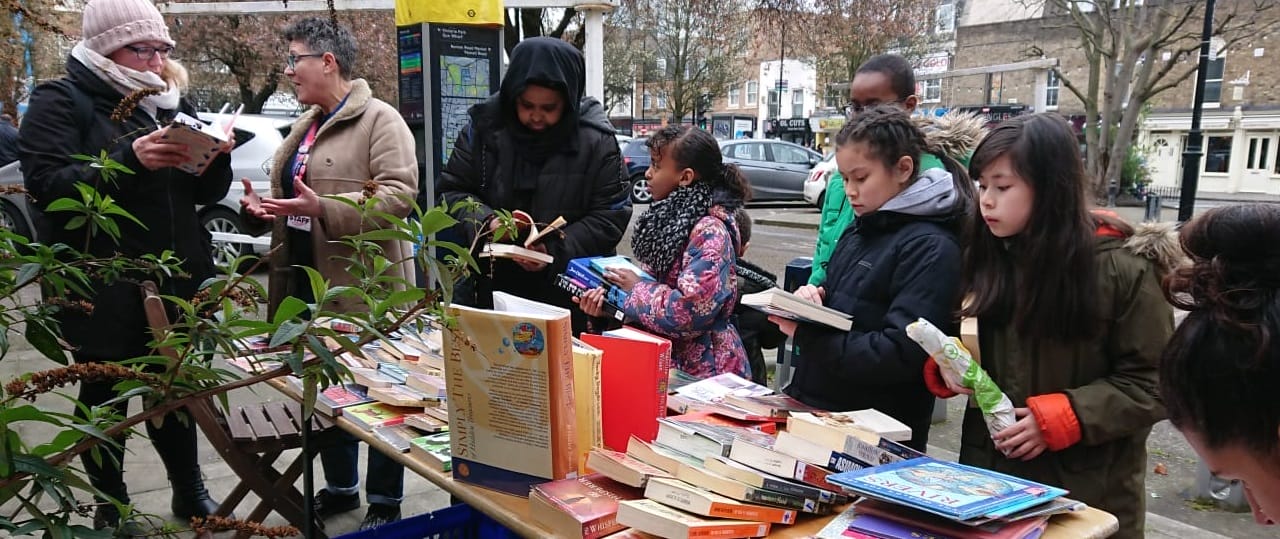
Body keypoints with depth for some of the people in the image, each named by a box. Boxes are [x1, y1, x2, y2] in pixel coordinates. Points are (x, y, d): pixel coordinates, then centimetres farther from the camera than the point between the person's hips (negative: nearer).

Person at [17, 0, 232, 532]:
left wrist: (215, 158, -10)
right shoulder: (60, 101, -4)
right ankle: (111, 508, 26)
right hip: (101, 285, -4)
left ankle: (189, 491, 30)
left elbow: (206, 193, 12)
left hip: (175, 280, 4)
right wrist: (129, 160, -28)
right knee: (103, 396, 10)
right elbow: (45, 185, -16)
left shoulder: (172, 100, 12)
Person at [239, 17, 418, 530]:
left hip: (365, 288, -9)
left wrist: (322, 208, -28)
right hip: (309, 283, 9)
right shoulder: (306, 125, 16)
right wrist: (260, 210, 2)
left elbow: (398, 195, -21)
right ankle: (340, 486, 34)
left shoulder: (379, 120, -11)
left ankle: (385, 502, 17)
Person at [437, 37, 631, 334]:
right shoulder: (485, 126, -4)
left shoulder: (596, 139, -10)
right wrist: (486, 222, -17)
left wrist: (555, 250, -21)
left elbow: (610, 217, -9)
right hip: (493, 284, 2)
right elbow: (453, 189, 3)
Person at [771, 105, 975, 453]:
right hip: (814, 406, 7)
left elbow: (899, 355, -23)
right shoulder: (859, 232, 10)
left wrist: (806, 336, -23)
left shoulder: (931, 248, -16)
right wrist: (812, 298, -5)